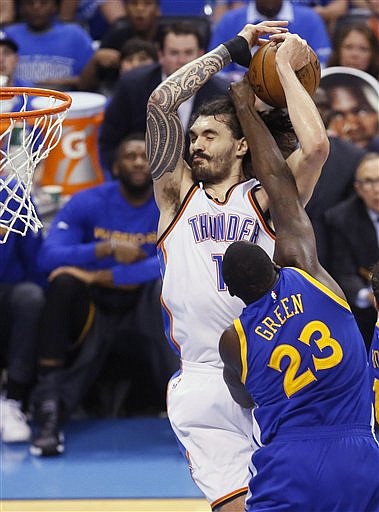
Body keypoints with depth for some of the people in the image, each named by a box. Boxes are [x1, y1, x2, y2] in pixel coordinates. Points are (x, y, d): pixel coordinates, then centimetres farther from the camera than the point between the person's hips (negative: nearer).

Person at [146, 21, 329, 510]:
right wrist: (232, 50, 7)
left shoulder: (265, 202, 10)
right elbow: (158, 102, 2)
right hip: (205, 380, 1)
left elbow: (316, 147, -10)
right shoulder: (178, 194, 14)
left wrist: (285, 69, 2)